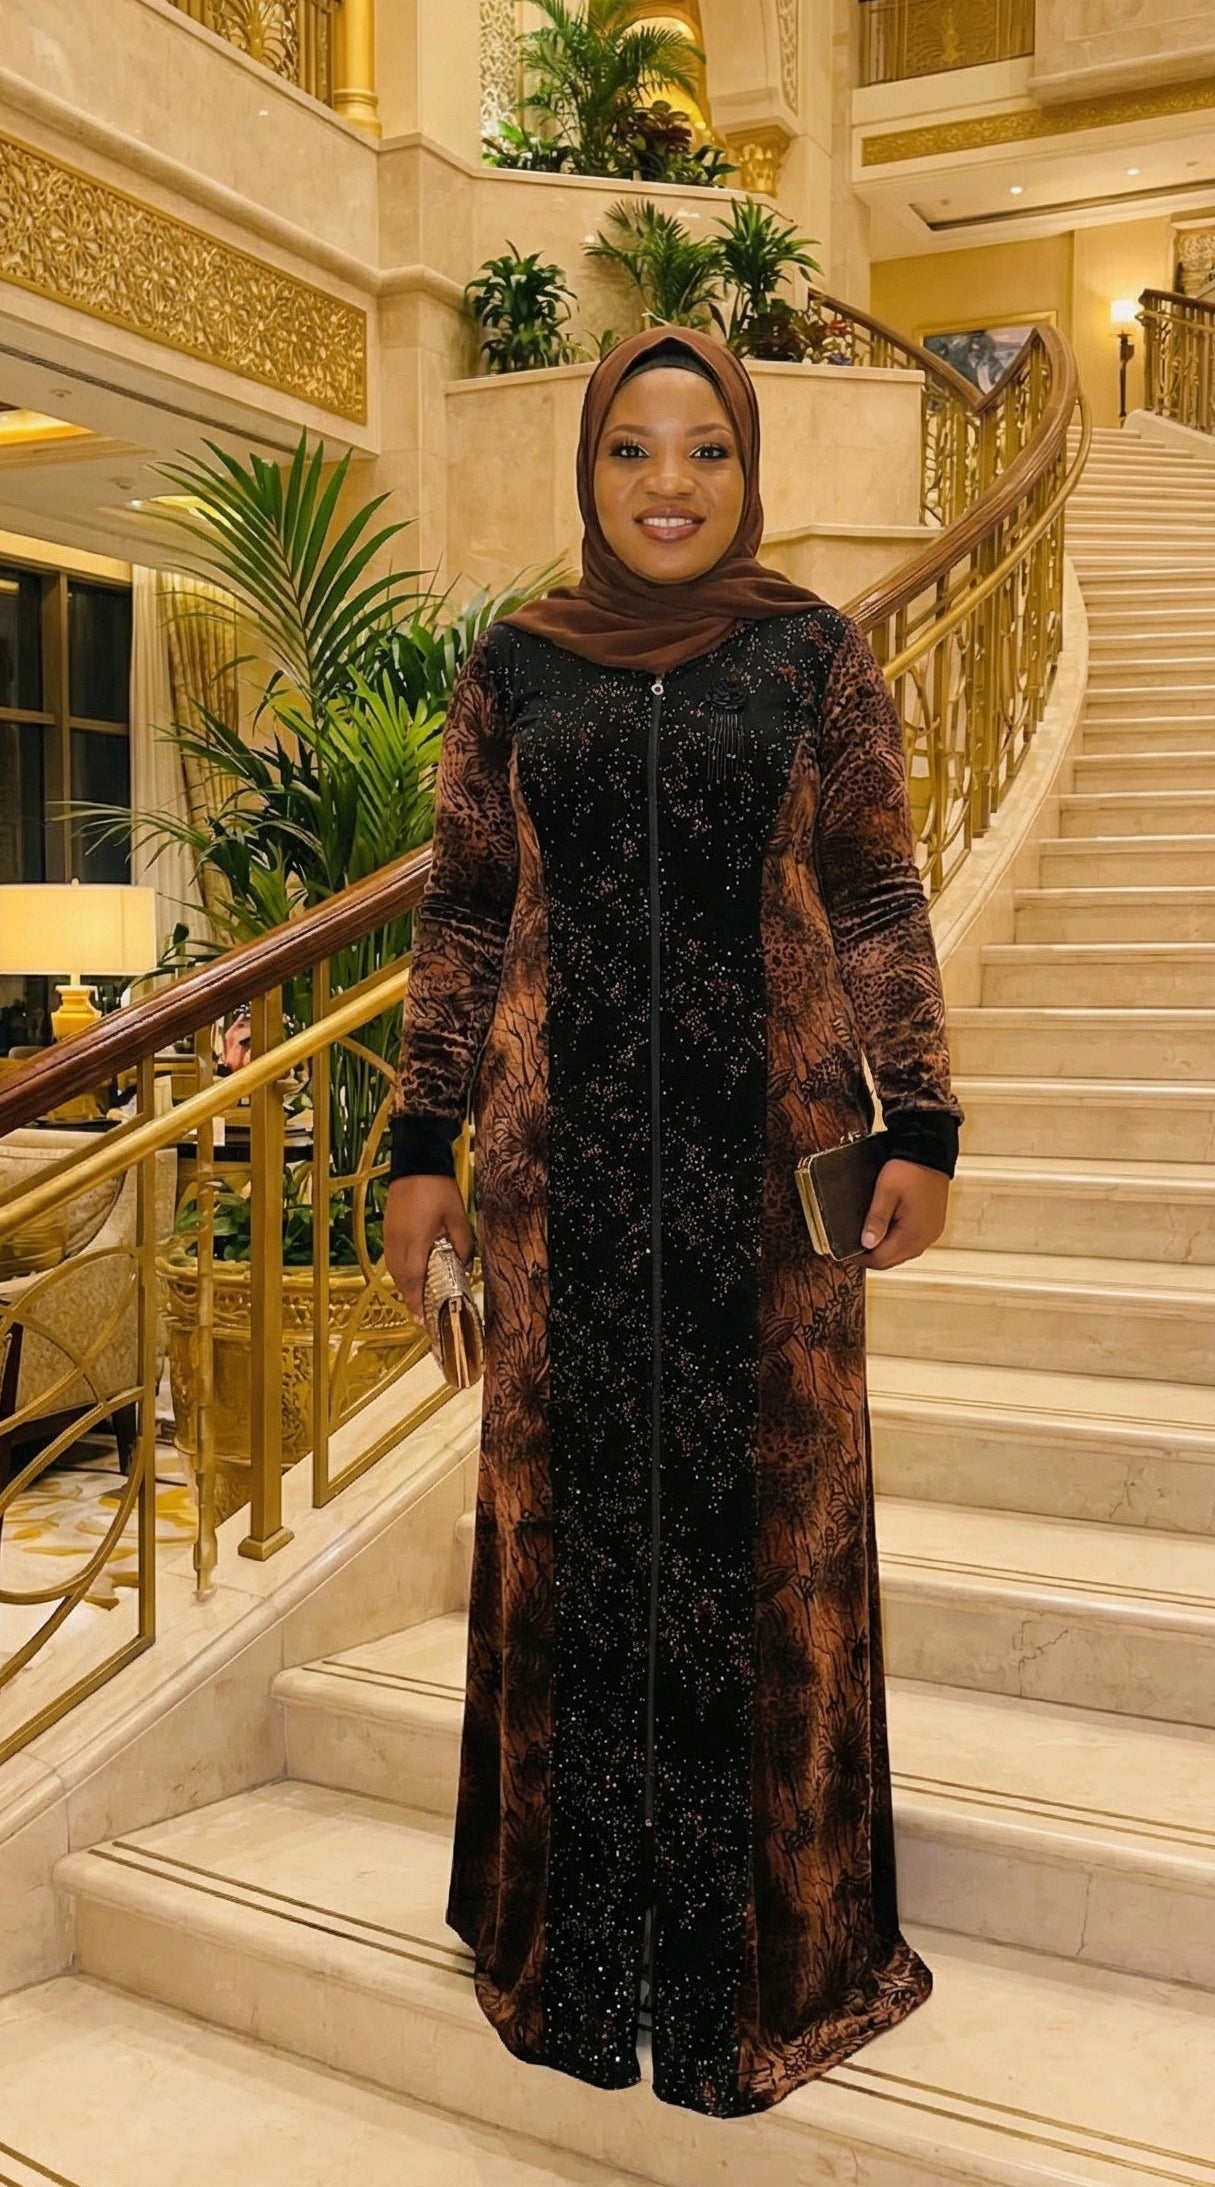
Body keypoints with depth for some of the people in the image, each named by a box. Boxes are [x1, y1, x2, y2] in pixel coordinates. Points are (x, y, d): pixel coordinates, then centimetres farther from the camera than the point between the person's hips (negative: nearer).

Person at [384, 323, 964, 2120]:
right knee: (570, 1511, 7)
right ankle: (582, 1951, 25)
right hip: (565, 1147, 1)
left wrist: (923, 1125, -3)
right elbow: (464, 916, 7)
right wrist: (421, 1144, 3)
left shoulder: (817, 652, 4)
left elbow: (879, 902, 4)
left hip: (768, 1147, -1)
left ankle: (764, 1941, 23)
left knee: (769, 1510, 4)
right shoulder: (513, 666, 7)